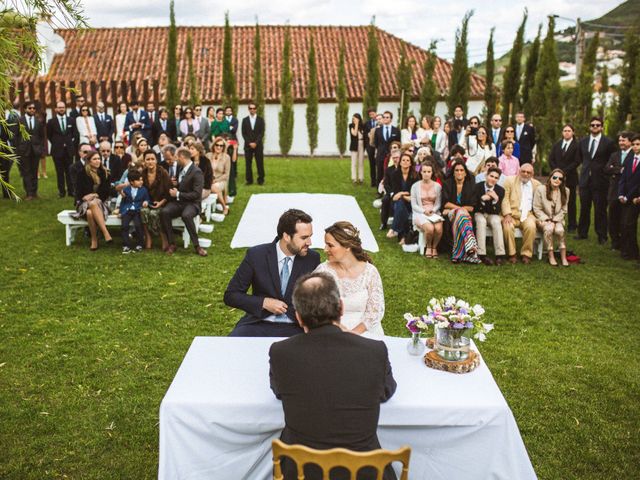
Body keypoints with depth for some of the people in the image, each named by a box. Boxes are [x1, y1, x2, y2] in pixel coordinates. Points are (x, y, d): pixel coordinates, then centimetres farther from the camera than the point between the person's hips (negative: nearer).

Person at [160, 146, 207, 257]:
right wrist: (173, 189, 7)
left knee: (186, 215, -38)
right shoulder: (180, 169, 12)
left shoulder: (197, 172, -11)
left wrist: (178, 194, -15)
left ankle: (196, 245, -26)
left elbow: (196, 194, -17)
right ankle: (171, 244, -17)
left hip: (192, 203, -6)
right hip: (178, 202, 6)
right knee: (164, 212, -25)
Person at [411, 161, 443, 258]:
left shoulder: (437, 186, 8)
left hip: (434, 213, 2)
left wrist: (433, 210, -13)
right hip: (420, 213, -2)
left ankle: (434, 247, -3)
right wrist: (424, 211, -13)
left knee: (438, 228, -31)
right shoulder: (415, 186, 4)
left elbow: (438, 203, 7)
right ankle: (428, 247, -3)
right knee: (429, 228, -33)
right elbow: (414, 205, 2)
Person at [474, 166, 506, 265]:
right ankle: (481, 254, -40)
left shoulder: (500, 190, -1)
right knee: (481, 221, -35)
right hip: (479, 213, -2)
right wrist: (482, 198, -25)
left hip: (492, 215, 2)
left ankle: (500, 255, -37)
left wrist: (496, 199, -24)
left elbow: (497, 211, -5)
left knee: (496, 222, -32)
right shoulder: (477, 187, -6)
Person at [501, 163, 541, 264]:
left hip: (527, 215, 1)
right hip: (512, 213, -1)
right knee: (508, 227, -31)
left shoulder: (537, 184, 15)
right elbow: (505, 199, 0)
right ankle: (512, 254, -14)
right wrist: (507, 214, -13)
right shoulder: (510, 180, 8)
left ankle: (526, 254, -15)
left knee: (531, 226, -30)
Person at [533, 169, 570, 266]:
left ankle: (563, 256, -18)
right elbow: (537, 209, -5)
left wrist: (555, 220, -9)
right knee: (549, 228, -34)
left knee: (560, 230, -30)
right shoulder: (540, 189, -5)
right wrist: (547, 220, -13)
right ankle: (551, 256, -23)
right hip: (543, 219, -2)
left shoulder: (565, 191, 4)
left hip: (557, 219, 2)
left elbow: (563, 210, 5)